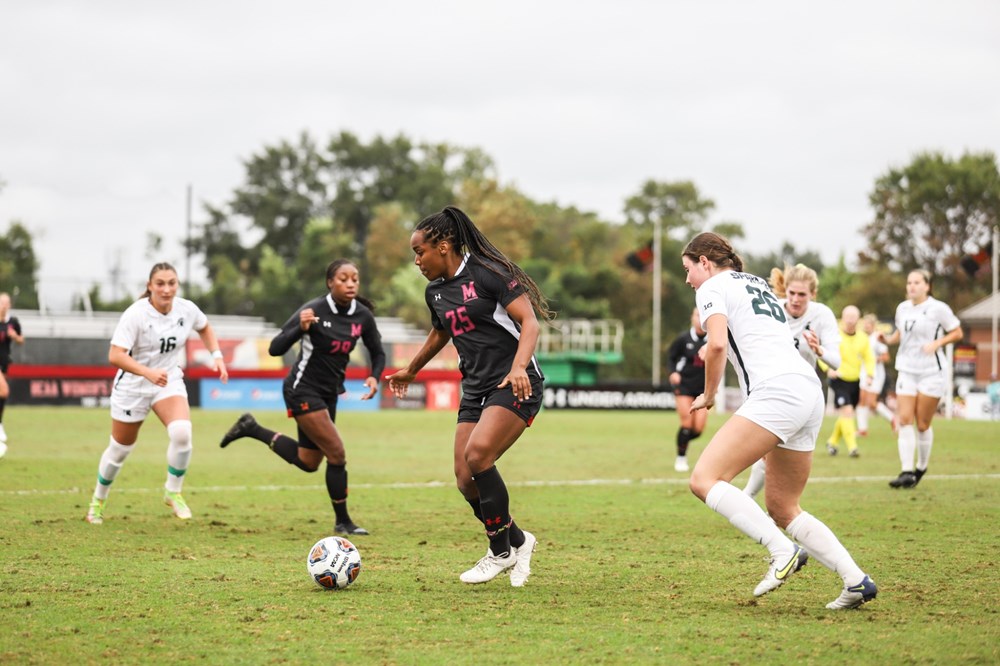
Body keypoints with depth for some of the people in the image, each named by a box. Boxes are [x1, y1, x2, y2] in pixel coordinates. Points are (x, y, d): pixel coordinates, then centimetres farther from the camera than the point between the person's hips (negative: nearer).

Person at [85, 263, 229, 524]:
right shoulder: (135, 314, -24)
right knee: (120, 449, 11)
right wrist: (148, 372, -44)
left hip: (169, 382, 3)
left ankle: (173, 492, -5)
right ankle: (98, 500, 37)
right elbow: (115, 356, -32)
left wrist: (217, 356, 1)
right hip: (132, 386, -2)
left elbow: (204, 328, 15)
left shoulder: (187, 309, -10)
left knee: (181, 432, -26)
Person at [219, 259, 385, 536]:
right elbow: (275, 348, -20)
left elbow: (378, 353, 10)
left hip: (329, 393, 7)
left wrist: (374, 377, -10)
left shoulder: (363, 316, -3)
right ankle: (342, 522, 2)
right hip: (303, 390, -7)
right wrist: (301, 328, -37)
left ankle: (252, 429, 28)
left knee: (308, 463, 13)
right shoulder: (314, 310, -19)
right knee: (337, 454, -12)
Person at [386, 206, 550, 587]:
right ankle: (517, 541, 19)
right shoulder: (435, 292, 12)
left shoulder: (487, 273, -11)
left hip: (515, 385, -7)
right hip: (475, 390, 8)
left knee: (477, 456, -25)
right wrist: (411, 371, 45)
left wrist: (518, 366, -31)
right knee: (465, 480, -5)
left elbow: (529, 321, -16)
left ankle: (501, 551, -9)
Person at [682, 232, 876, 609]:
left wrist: (709, 395, 2)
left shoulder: (712, 287, 4)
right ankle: (857, 581, 4)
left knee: (705, 479, -13)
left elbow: (717, 344, -10)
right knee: (782, 508, 15)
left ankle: (783, 552, -23)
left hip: (777, 391, -9)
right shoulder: (757, 284, 31)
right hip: (811, 392, 9)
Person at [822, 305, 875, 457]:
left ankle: (832, 441, 33)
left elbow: (869, 358, 12)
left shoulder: (863, 338, 6)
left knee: (846, 415, 13)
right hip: (839, 381, -5)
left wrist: (869, 375, -4)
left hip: (855, 382, 5)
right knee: (846, 411, -17)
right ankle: (852, 446, -18)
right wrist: (829, 369, -22)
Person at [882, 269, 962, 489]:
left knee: (923, 423, 0)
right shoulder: (902, 308, 8)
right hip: (907, 370, 4)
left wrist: (937, 343, -16)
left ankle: (922, 467, 20)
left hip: (932, 371, -4)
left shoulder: (938, 308, -7)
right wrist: (888, 339, 1)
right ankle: (907, 472, -12)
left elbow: (957, 332, -1)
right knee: (904, 420, -9)